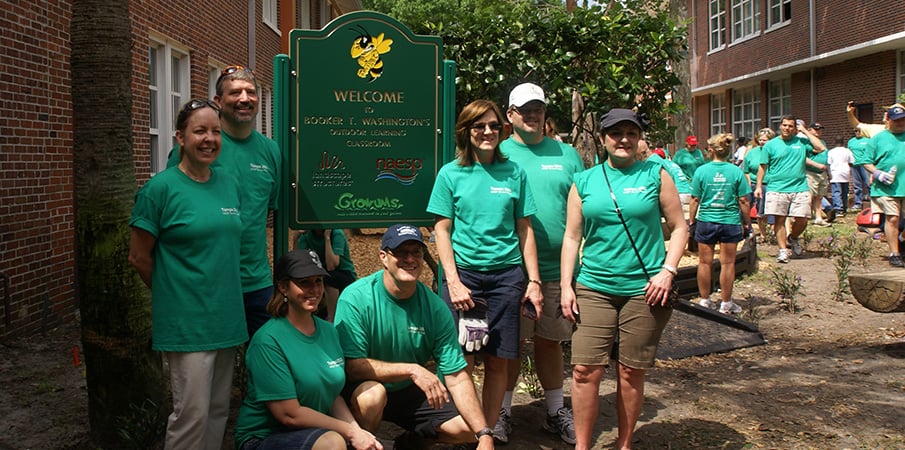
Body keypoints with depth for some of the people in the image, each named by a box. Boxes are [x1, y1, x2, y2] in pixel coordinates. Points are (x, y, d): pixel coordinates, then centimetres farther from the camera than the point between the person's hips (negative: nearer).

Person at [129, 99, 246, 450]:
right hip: (186, 322, -6)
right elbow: (139, 257, -5)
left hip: (227, 315, 6)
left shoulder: (229, 183, 8)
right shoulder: (161, 188, -10)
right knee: (193, 414, -3)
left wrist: (224, 292, 13)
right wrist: (173, 292, 4)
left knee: (219, 409, 15)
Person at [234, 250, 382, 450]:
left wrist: (358, 431, -11)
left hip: (316, 432, 6)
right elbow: (289, 414, -19)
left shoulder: (328, 331, 5)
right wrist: (350, 431, -16)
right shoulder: (268, 341, -17)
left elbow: (334, 396, 7)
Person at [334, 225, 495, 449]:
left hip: (412, 393, 4)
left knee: (468, 429, -11)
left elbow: (457, 377, -11)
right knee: (373, 393, -36)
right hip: (363, 389, -4)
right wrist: (412, 370, -33)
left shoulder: (435, 307, -10)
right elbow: (352, 365, -25)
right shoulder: (355, 298, -20)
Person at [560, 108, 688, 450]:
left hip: (644, 290, -1)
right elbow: (572, 236, 8)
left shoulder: (655, 175, 4)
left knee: (631, 373, 6)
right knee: (585, 371, -4)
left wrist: (667, 271, -7)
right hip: (594, 289, 1)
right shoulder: (584, 181, 8)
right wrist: (566, 286, 2)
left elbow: (679, 227, 6)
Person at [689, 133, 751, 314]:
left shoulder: (701, 171, -6)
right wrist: (747, 223, 7)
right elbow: (743, 201, -4)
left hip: (706, 221, 0)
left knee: (705, 262, 10)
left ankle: (705, 301, 19)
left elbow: (695, 199, -3)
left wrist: (692, 220, 8)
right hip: (730, 222, 0)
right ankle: (726, 303, 14)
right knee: (727, 263, 7)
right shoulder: (736, 172, -5)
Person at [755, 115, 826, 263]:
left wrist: (805, 131, 0)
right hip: (777, 188, -1)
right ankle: (783, 250, 5)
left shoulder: (802, 142, 10)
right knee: (779, 220, -4)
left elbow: (821, 148, -4)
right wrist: (758, 186, -1)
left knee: (802, 220, -1)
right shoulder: (771, 145, 6)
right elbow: (763, 167, 7)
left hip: (800, 188, 1)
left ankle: (792, 238, 28)